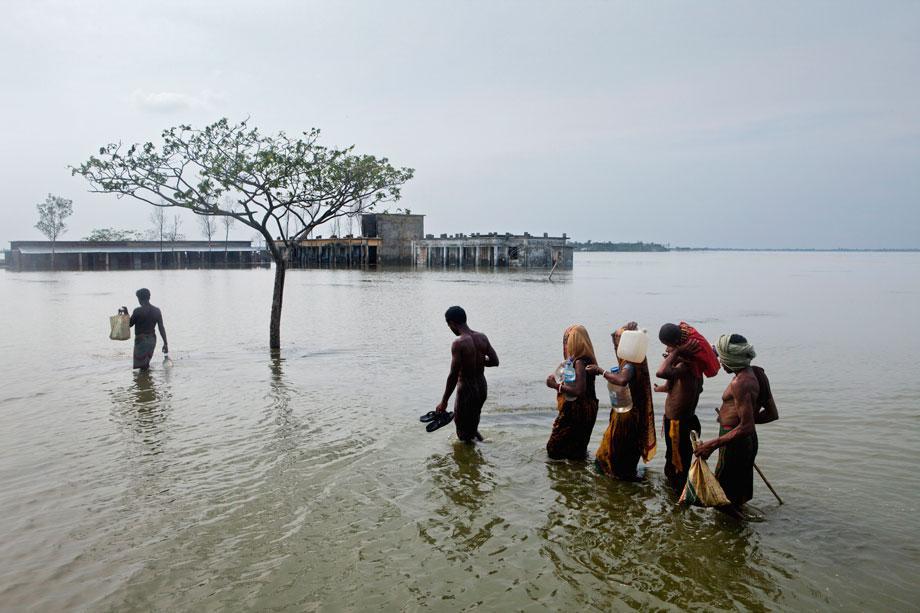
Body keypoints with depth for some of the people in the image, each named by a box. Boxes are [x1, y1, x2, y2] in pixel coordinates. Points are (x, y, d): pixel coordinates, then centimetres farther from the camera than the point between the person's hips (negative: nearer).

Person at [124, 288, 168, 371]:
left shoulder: (138, 311, -14)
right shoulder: (157, 311, 1)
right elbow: (161, 328, 1)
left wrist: (126, 313, 10)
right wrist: (165, 343, 5)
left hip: (141, 340, -6)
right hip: (152, 339, 6)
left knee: (142, 366, -2)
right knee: (146, 364, 20)